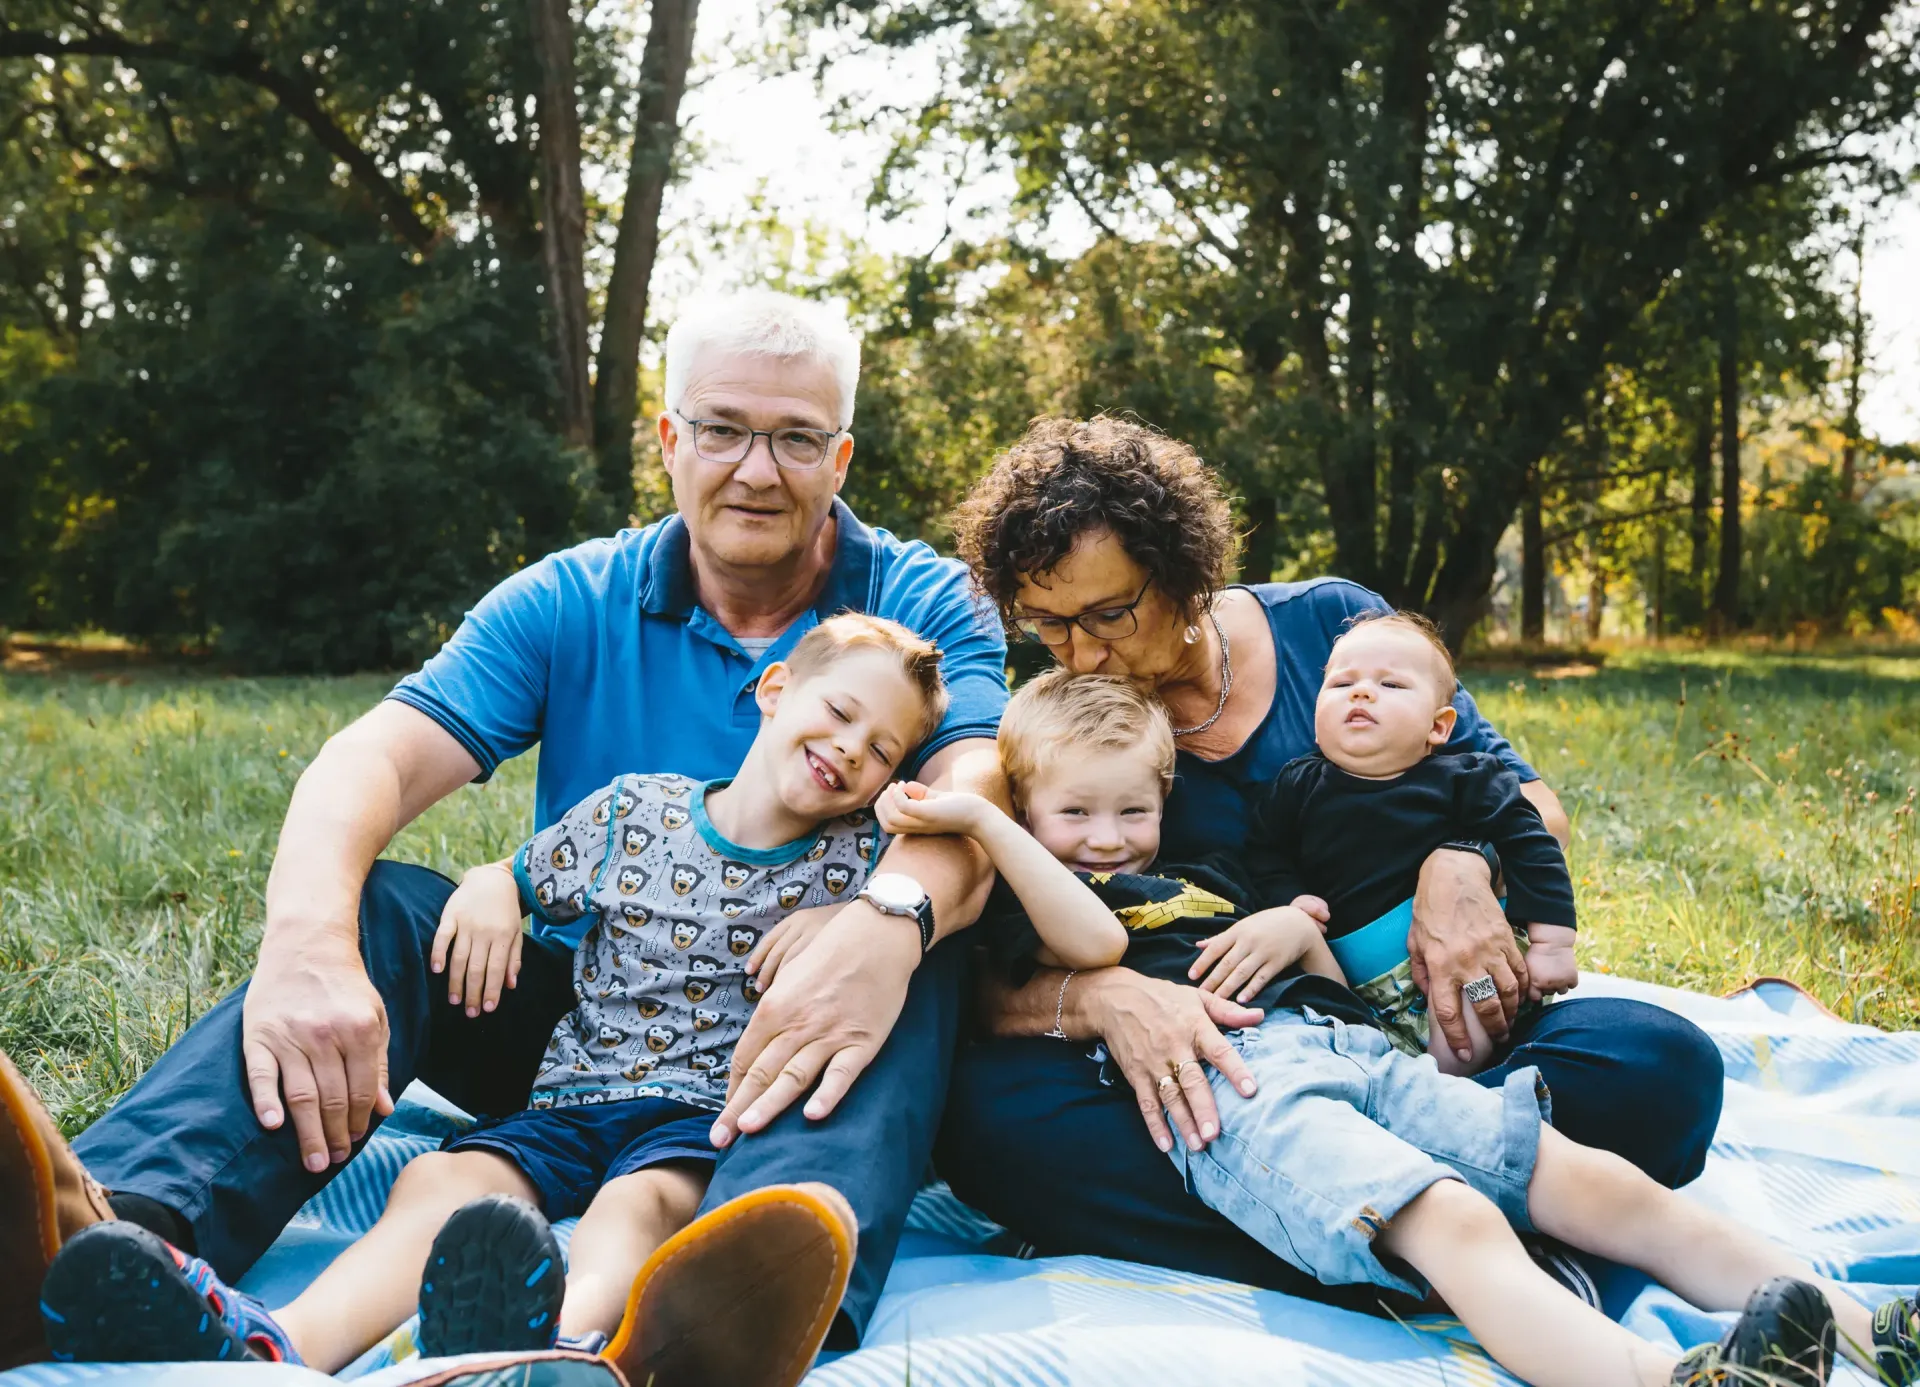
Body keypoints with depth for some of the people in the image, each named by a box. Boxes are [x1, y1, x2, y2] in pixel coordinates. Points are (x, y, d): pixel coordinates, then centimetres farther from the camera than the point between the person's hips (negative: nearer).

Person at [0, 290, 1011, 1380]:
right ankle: (115, 1223, -46)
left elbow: (975, 791, -21)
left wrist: (889, 920, -45)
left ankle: (753, 1298, -61)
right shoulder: (570, 606, 2)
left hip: (788, 1041, -2)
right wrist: (307, 935, -35)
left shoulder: (923, 606, -1)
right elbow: (377, 760, -13)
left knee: (925, 956, -33)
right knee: (376, 908, -20)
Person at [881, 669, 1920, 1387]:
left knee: (1595, 1182, -7)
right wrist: (979, 819, -14)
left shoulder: (1196, 883, 33)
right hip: (1237, 1081, -7)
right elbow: (1092, 938, -11)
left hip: (1350, 1050, 7)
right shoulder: (1039, 893, 13)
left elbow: (1332, 987, 33)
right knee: (1455, 1222, -34)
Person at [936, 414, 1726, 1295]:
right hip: (1214, 1071, -1)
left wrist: (1459, 862, -18)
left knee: (1662, 1065, -26)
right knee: (985, 1107, -32)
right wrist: (1102, 995, -31)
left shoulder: (1329, 625, 2)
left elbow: (1531, 805, 6)